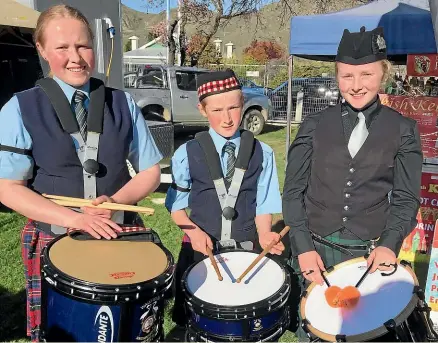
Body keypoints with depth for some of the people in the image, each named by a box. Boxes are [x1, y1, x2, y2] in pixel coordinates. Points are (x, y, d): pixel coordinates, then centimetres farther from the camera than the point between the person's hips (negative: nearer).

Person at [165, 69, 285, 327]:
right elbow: (177, 203, 0)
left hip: (247, 248, 1)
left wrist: (264, 234, -20)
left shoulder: (262, 153, -5)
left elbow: (263, 204, -3)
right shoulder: (187, 154, -7)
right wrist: (193, 231, -16)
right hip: (201, 247, 0)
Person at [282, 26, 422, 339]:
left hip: (369, 254, 0)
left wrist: (390, 244, -13)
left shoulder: (403, 130, 1)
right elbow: (293, 190, 0)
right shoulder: (315, 125, 0)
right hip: (314, 248, 1)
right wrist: (303, 247, -9)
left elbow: (406, 198, 2)